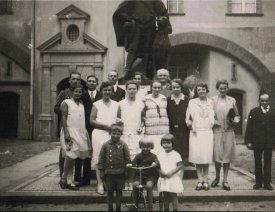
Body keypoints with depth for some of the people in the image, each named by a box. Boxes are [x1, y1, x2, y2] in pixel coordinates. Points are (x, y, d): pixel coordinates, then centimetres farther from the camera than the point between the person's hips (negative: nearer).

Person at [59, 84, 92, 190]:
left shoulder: (82, 104, 18)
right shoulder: (66, 102, 1)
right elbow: (63, 117, -7)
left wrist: (86, 133, 9)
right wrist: (66, 133, -16)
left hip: (81, 132, 6)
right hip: (70, 131, -6)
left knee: (73, 156, 4)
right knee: (71, 155, -14)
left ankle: (66, 179, 10)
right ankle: (64, 180, -5)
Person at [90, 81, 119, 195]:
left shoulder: (116, 105, 14)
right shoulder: (96, 104, 6)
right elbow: (92, 120, -1)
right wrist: (106, 126, -8)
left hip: (112, 135, 2)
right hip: (99, 134, -2)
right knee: (99, 160, -3)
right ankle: (100, 184, 4)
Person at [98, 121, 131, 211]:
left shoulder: (123, 145, -4)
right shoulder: (106, 145, -2)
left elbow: (128, 159, 1)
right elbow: (101, 159, 2)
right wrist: (101, 171, 0)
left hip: (120, 173, -1)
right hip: (108, 173, 1)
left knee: (119, 191, 9)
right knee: (110, 191, 10)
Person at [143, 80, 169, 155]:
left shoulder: (164, 98, 12)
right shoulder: (146, 99, 3)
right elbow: (142, 115, 8)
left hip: (164, 130, 3)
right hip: (150, 131, -2)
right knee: (151, 152, -7)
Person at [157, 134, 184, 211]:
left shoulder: (176, 155, -5)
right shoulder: (160, 155, 8)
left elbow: (180, 166, -11)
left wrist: (171, 173, -18)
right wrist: (161, 172, -13)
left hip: (173, 179, -4)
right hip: (163, 179, 4)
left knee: (173, 195, 0)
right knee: (164, 196, 10)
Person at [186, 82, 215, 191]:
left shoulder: (211, 102, 9)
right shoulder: (192, 102, 9)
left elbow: (213, 118, 14)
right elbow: (187, 118, 10)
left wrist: (213, 123, -3)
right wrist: (190, 125, -7)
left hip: (208, 132, 0)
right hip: (196, 133, 0)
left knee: (207, 157, -2)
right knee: (197, 157, -2)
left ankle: (205, 180, 7)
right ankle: (200, 181, 6)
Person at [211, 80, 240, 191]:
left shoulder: (232, 100, 9)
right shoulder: (212, 100, 3)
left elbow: (237, 115, 16)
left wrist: (235, 119, -5)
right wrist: (213, 121, -11)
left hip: (229, 132, 2)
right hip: (217, 131, -2)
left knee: (227, 156, 4)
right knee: (217, 155, -1)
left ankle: (225, 180, 15)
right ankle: (217, 178, 21)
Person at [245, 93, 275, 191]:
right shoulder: (253, 112, 0)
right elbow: (249, 127, -3)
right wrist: (248, 141, -8)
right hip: (257, 142, 0)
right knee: (257, 162, 9)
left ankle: (267, 182, 16)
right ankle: (258, 182, 19)